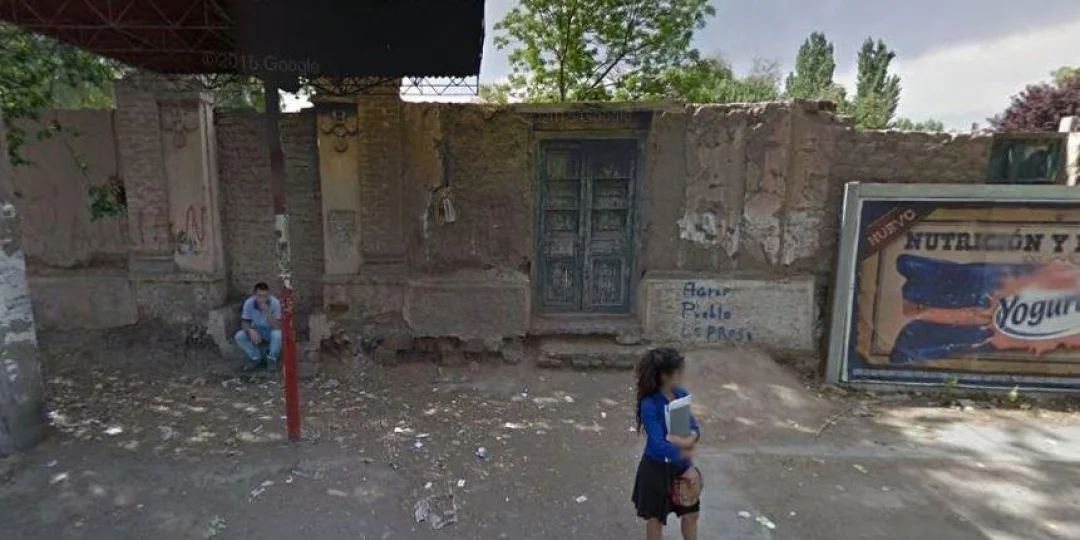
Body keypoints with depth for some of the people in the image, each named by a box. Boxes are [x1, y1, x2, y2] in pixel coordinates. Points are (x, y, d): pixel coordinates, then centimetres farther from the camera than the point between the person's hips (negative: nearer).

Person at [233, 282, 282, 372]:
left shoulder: (275, 303, -26)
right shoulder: (249, 303, -19)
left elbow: (278, 326, -28)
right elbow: (244, 322, -9)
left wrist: (267, 313, -42)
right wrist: (251, 331, -31)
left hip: (271, 331, -3)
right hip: (256, 331, 3)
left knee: (277, 334, -36)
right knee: (239, 336, -22)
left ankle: (272, 359, -8)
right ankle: (256, 358, 0)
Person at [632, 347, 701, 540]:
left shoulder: (682, 394, -8)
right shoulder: (649, 405, -28)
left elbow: (693, 423, -1)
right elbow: (658, 444, -30)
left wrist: (693, 437, -24)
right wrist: (687, 466, -23)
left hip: (680, 464, 6)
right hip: (657, 468, -6)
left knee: (690, 514, 21)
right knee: (655, 517, 17)